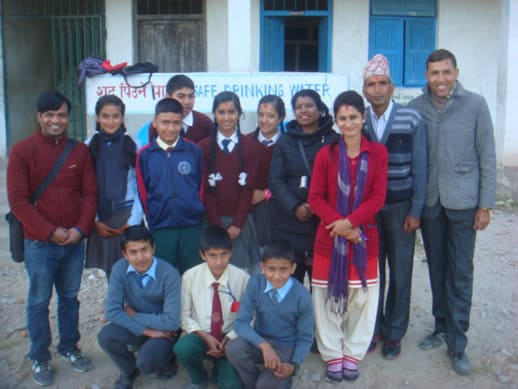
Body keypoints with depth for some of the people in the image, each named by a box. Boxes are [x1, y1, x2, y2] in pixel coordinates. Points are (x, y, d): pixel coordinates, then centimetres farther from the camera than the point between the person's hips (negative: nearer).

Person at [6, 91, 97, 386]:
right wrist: (50, 231, -14)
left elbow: (90, 194, 4)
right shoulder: (22, 151, -5)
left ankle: (69, 347, 33)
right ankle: (40, 358, 24)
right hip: (39, 243, -3)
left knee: (70, 297, 15)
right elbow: (18, 200, -10)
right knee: (39, 302, 8)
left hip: (75, 241, 3)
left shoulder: (80, 151, 4)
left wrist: (81, 229, -10)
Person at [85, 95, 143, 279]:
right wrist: (94, 220, -2)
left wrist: (134, 220, -7)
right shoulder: (89, 147, 2)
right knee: (111, 271, 7)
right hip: (101, 218, 2)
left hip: (127, 213, -2)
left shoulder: (134, 146, -2)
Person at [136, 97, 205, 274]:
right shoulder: (144, 155, 1)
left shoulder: (194, 151, 1)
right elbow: (142, 193, 6)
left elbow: (201, 187, 7)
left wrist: (197, 212, 6)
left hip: (192, 228, 0)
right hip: (160, 230, 0)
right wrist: (151, 220, 7)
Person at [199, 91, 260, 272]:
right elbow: (204, 189, -1)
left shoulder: (249, 147, 5)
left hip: (241, 221, 1)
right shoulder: (204, 147, 4)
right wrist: (218, 226, -8)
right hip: (212, 220, 0)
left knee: (241, 269, -1)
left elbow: (248, 188, 0)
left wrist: (237, 224, -8)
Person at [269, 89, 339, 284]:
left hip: (323, 223, -1)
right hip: (289, 226, 2)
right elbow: (275, 180, 3)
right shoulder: (285, 142, 11)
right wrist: (294, 207, -12)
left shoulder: (334, 141, 4)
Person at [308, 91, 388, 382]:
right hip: (329, 237, 0)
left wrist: (350, 222, -17)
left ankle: (353, 354, 26)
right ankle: (332, 354, 24)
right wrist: (340, 224, -16)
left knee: (362, 296, 7)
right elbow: (315, 197, -4)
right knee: (329, 297, 7)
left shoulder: (378, 152, -1)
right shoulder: (325, 154, 0)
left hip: (364, 236, 0)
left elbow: (378, 197, -6)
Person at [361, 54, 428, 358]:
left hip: (401, 207, -1)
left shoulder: (412, 120, -5)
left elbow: (419, 169, -4)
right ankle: (373, 327, 24)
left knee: (400, 271, 7)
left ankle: (394, 332, 22)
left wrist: (415, 212, -6)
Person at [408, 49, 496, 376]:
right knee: (437, 268, 13)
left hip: (463, 201, -2)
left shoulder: (475, 104, -4)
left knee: (460, 273, 1)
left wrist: (485, 205, -5)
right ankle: (442, 326, 30)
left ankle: (457, 343, 12)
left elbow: (487, 157, -3)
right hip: (428, 201, 3)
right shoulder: (416, 107, 2)